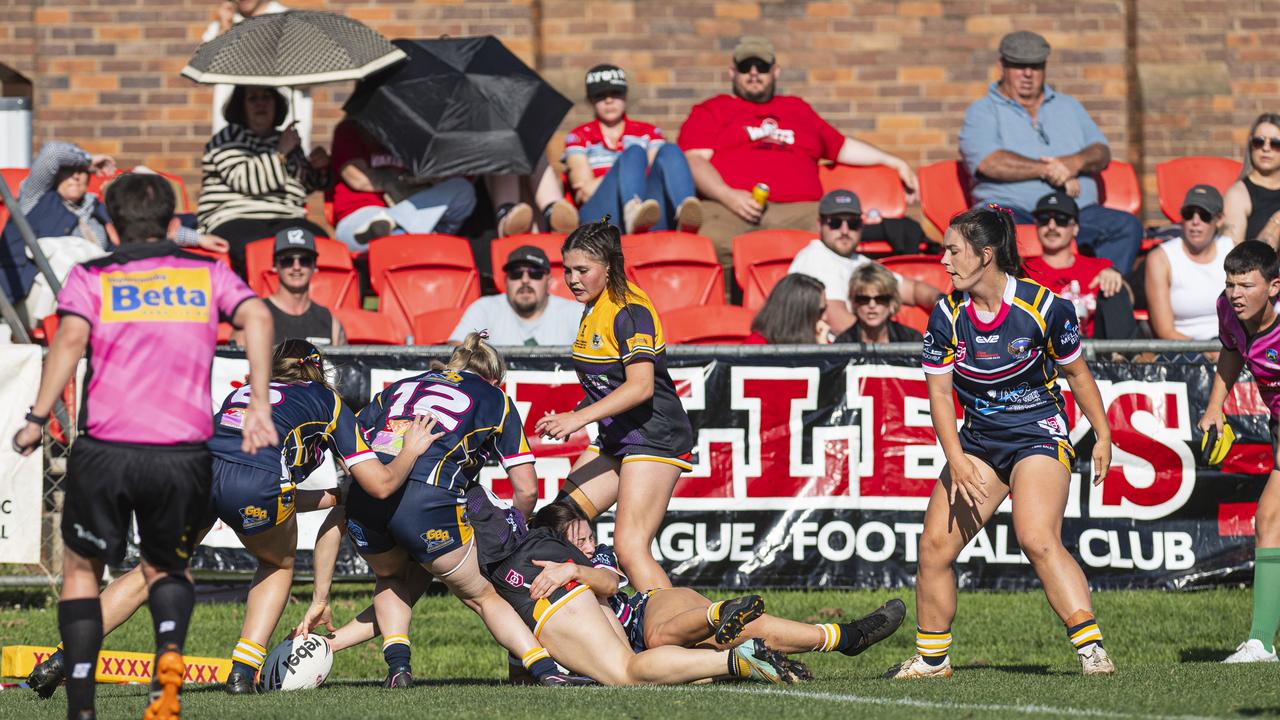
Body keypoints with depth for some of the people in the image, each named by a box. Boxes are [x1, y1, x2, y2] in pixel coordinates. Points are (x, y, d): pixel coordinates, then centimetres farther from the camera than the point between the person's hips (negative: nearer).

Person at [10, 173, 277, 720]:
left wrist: (38, 418, -11)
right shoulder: (207, 274, 13)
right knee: (166, 566, 24)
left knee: (81, 568, 19)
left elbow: (71, 337, -10)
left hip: (106, 450, -1)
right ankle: (170, 653, -8)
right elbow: (256, 317, -3)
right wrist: (258, 406, -4)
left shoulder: (90, 278, 8)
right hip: (185, 457, 1)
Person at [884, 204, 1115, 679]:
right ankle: (931, 658, 15)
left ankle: (1092, 649, -26)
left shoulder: (1044, 307, -15)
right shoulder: (947, 316, -6)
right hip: (978, 441, 5)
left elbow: (1077, 373, 0)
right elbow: (939, 392, -2)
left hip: (1039, 437, -5)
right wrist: (956, 458, -14)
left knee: (1038, 540, -26)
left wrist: (1103, 436, 3)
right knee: (935, 544, -1)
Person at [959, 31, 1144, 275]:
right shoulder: (983, 111, 11)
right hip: (1014, 209, -4)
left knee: (1128, 226, -23)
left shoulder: (1068, 106, 26)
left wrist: (1076, 162, -9)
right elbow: (988, 162, -8)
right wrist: (1046, 170, -10)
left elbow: (1101, 152, 15)